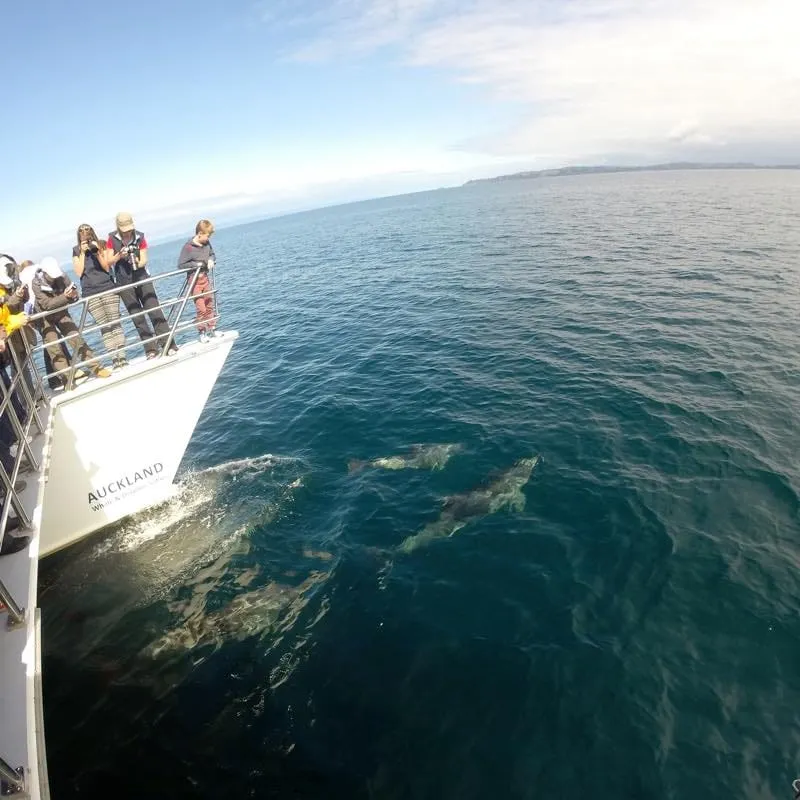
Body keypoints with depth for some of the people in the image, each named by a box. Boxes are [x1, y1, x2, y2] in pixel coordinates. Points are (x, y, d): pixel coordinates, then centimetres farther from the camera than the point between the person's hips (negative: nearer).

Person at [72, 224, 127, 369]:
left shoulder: (101, 245, 9)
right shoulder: (76, 251, 12)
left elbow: (107, 267, 3)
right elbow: (79, 273, 2)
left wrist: (97, 252, -8)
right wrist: (83, 252, -1)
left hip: (108, 289, -1)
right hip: (90, 294, 1)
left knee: (115, 323, -8)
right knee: (105, 326, -4)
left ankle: (122, 358, -10)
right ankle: (115, 360, -6)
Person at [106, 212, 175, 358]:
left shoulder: (139, 237, -3)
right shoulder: (112, 239, -2)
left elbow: (144, 260, -3)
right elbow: (109, 262, 2)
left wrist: (139, 263, -25)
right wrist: (119, 255, -17)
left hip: (142, 278, 0)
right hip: (124, 283, 1)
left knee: (155, 311, -8)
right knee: (138, 317, 1)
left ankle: (169, 345, -7)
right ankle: (151, 349, 3)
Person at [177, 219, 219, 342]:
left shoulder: (207, 243, -2)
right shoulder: (188, 247, -20)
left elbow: (212, 254, 16)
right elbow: (180, 265, -16)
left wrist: (211, 260, -6)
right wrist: (197, 264, -20)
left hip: (205, 277, 6)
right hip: (194, 279, -6)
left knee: (210, 305, 13)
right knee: (201, 309, -3)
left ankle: (212, 329, 25)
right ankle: (202, 333, 11)